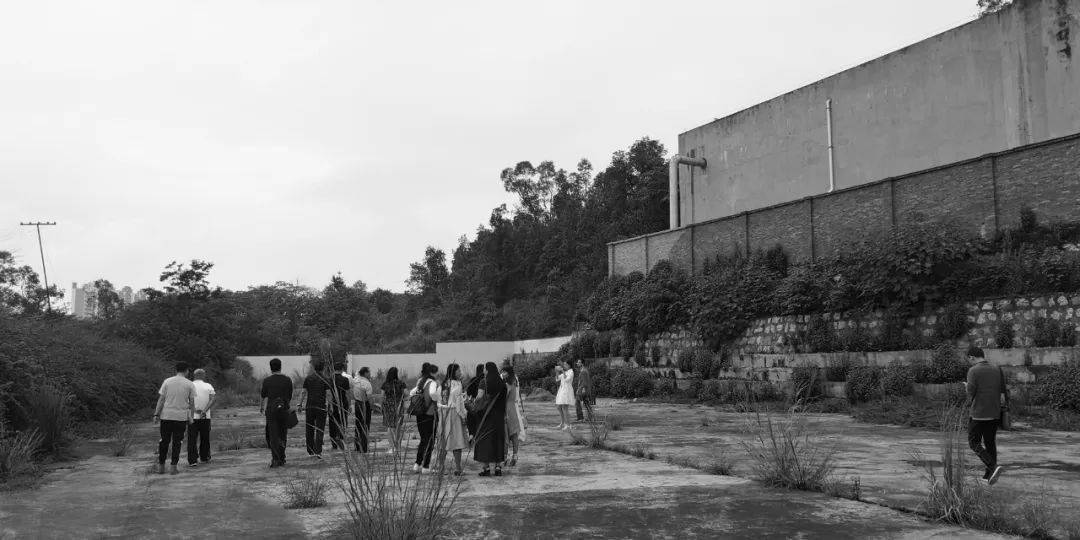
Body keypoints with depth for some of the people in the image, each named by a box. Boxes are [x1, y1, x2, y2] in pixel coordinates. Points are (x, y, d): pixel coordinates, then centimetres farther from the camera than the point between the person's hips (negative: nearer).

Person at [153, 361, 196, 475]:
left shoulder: (167, 381, 3)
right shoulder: (189, 384, 0)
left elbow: (161, 399, 0)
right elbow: (192, 403, 2)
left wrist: (156, 414, 2)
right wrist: (191, 417, 11)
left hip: (166, 416, 1)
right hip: (181, 417, -1)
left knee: (164, 441, 11)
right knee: (177, 442, 6)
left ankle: (161, 467, 14)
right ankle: (173, 467, 4)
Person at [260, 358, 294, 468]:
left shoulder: (267, 380, -5)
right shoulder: (288, 380, 1)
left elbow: (263, 395, 4)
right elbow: (290, 397, 7)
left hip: (271, 410, -2)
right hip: (284, 409, 2)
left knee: (273, 435, 0)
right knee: (282, 436, 12)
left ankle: (275, 459, -11)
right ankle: (281, 459, 16)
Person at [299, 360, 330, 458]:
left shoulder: (308, 378, 4)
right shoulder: (325, 379, -3)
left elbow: (303, 392, 3)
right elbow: (328, 393, -7)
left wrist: (300, 404, 9)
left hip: (309, 407, 2)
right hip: (321, 407, -2)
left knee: (309, 430, 12)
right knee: (320, 430, -1)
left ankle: (310, 451, 16)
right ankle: (318, 452, -10)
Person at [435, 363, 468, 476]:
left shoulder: (442, 385, 7)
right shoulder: (457, 384, -12)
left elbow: (439, 402, 9)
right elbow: (459, 403, -13)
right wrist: (463, 416, -6)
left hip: (443, 414, 6)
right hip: (454, 413, -6)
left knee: (443, 441, 12)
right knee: (457, 440, -2)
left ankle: (441, 467, 16)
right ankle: (457, 468, -3)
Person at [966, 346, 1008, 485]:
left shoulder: (973, 371, -11)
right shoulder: (997, 370, 5)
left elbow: (971, 392, -15)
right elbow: (1005, 391, 3)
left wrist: (969, 402, 6)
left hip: (979, 414, -6)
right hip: (995, 414, 6)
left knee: (974, 443, 5)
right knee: (990, 443, 15)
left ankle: (993, 467, -13)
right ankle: (989, 476, 19)